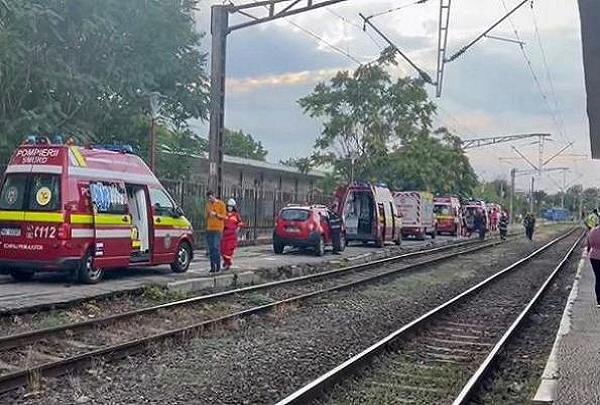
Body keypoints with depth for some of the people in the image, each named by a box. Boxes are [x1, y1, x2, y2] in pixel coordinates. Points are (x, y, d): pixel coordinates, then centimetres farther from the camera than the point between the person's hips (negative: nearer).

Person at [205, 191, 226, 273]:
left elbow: (223, 216, -4)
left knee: (216, 247, -12)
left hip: (218, 229, -5)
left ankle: (218, 265, -4)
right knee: (211, 248, 2)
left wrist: (215, 214, -19)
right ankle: (212, 266, 4)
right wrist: (208, 214, -5)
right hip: (209, 228, 5)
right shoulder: (208, 204, 13)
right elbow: (205, 216, 16)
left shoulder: (221, 204, -1)